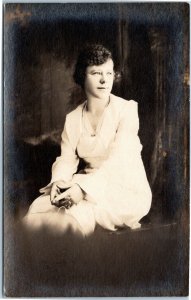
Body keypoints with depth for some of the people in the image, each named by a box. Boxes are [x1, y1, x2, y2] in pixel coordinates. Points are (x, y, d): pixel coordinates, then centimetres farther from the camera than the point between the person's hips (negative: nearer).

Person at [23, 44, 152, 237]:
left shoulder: (127, 109, -8)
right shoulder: (73, 118, 8)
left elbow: (118, 161, -19)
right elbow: (67, 158, 3)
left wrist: (83, 188, -32)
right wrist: (58, 181, -22)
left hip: (128, 191, -4)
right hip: (88, 187, 4)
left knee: (77, 214, -32)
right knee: (37, 208, -22)